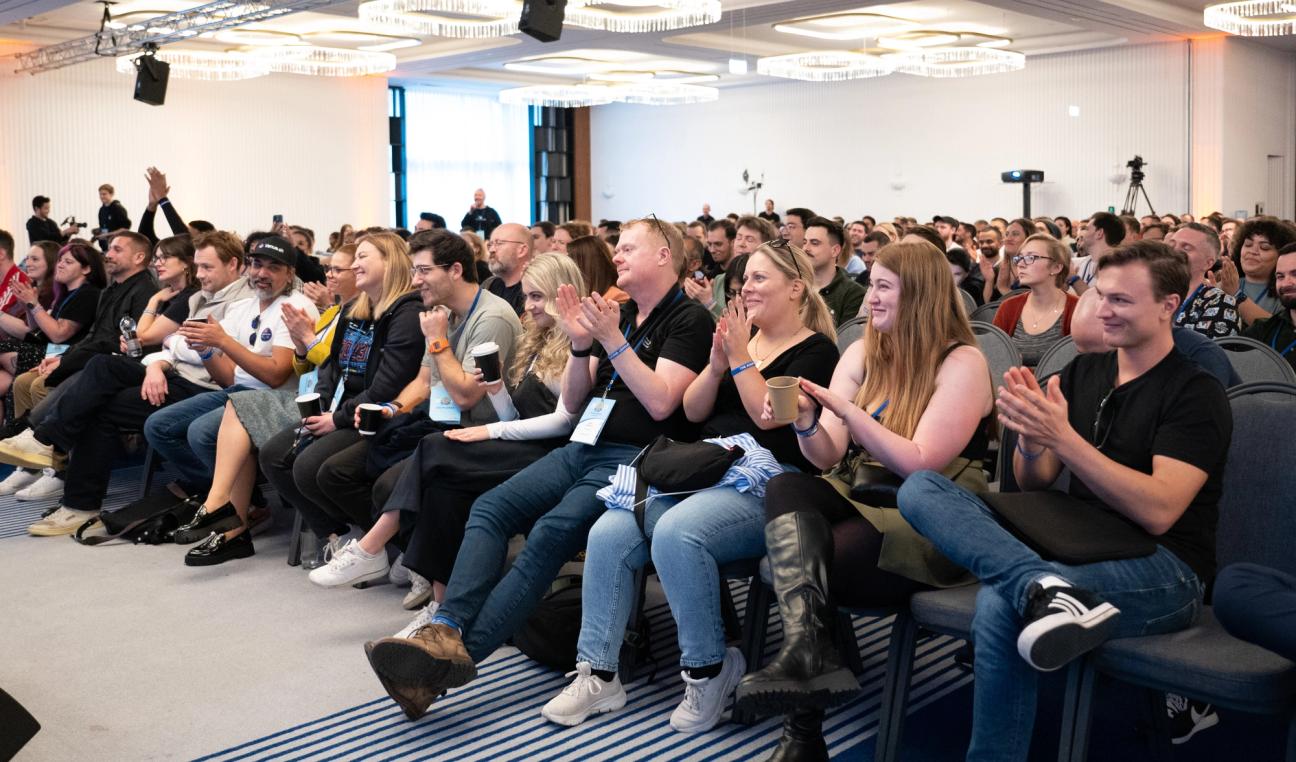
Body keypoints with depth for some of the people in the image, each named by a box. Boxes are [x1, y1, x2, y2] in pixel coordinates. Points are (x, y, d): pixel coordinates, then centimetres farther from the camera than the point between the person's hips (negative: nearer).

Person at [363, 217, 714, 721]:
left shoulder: (688, 319, 0)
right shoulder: (618, 315, 22)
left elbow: (661, 402, -14)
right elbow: (573, 403, 18)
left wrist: (612, 340, -13)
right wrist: (580, 344, 1)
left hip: (636, 456, -8)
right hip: (584, 447, 8)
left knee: (552, 532, -29)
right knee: (491, 508, -14)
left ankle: (461, 652, -33)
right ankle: (446, 631, -29)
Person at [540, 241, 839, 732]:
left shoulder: (816, 350, 1)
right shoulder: (739, 337, 21)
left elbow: (769, 415, -11)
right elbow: (693, 411, 15)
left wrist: (739, 357, -9)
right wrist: (716, 363, 0)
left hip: (765, 483, -7)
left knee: (676, 533, -35)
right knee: (609, 532, -17)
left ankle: (710, 669, -16)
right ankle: (598, 673, -10)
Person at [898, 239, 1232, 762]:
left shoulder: (1196, 394, -4)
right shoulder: (1082, 372, 14)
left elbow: (1158, 513, -18)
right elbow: (1032, 485, 12)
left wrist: (1063, 437, -26)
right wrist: (1030, 438, -12)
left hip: (1161, 570, -7)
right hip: (1071, 550, 7)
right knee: (919, 488, -23)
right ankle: (1045, 587, -40)